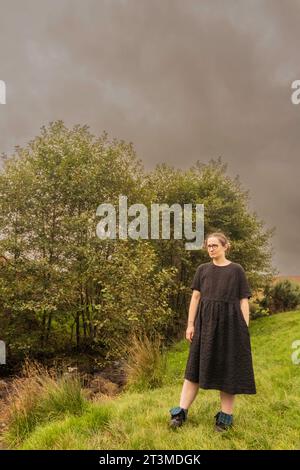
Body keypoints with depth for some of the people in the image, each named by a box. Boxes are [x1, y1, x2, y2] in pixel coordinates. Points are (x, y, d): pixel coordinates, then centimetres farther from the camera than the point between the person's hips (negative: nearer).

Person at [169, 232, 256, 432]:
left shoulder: (237, 270, -1)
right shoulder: (202, 269, 7)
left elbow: (244, 301, -2)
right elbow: (195, 297, 5)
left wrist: (245, 329, -7)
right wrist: (190, 324, -1)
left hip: (229, 323, -2)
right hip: (205, 322, 3)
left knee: (228, 368, 5)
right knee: (196, 366, 6)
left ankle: (226, 415, 18)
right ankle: (182, 411, 11)